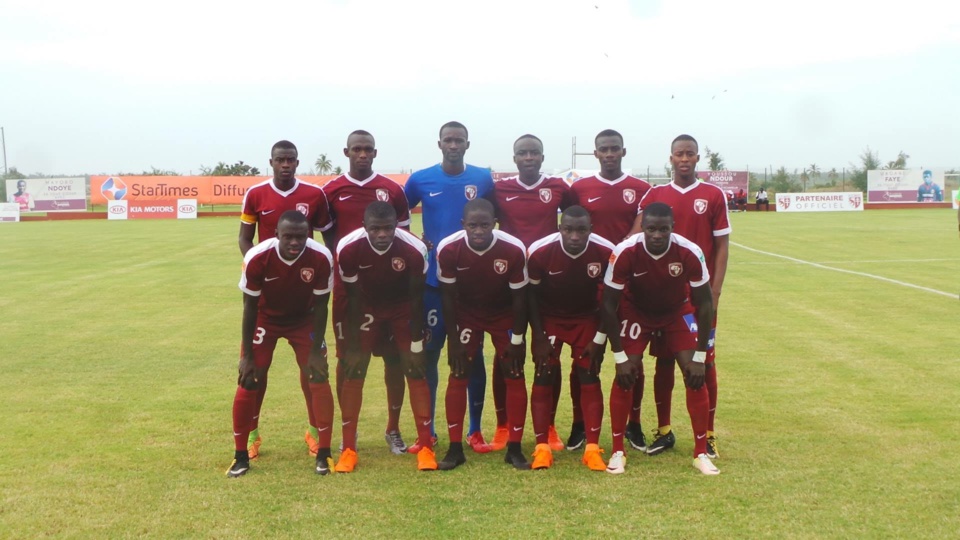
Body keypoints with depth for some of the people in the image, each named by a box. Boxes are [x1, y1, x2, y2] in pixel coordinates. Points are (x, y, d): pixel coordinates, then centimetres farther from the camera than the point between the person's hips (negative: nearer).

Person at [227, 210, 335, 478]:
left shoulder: (321, 258, -30)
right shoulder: (257, 258, -31)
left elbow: (320, 306, -16)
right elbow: (250, 308, -17)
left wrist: (315, 351, -14)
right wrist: (247, 355, -13)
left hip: (304, 319, 1)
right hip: (265, 318, 0)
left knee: (319, 377, -9)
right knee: (248, 382, -6)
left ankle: (324, 453, 5)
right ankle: (240, 455, 9)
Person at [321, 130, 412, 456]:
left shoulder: (393, 191, 4)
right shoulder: (331, 192, 3)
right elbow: (327, 238, 9)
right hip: (346, 285, 0)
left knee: (394, 356, 4)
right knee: (347, 357, 6)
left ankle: (393, 429, 17)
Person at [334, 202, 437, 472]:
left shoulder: (413, 249, -30)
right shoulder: (349, 248, -29)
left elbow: (416, 297, -16)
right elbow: (353, 298, -18)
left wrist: (416, 344, -12)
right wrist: (354, 346, -14)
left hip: (403, 309, 0)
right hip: (367, 308, 1)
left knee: (416, 372, -6)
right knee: (353, 372, -6)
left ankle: (426, 447, 3)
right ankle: (348, 449, 4)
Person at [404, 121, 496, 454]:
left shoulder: (483, 180, 3)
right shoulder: (420, 180, 2)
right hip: (433, 280, 0)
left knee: (473, 354, 5)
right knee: (428, 353, 4)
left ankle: (475, 431, 15)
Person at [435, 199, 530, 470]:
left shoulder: (514, 250, -29)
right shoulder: (448, 249, -27)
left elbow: (519, 298, -16)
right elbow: (448, 297, -14)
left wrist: (517, 340, -11)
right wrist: (453, 340, -12)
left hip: (504, 315, 0)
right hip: (466, 314, 0)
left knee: (514, 376, -4)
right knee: (458, 375, -5)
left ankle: (514, 448, 6)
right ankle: (455, 448, 5)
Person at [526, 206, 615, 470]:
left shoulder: (606, 252, -24)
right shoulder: (540, 252, -26)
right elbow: (532, 295, -11)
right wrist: (540, 337, -11)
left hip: (587, 317, 1)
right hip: (549, 317, -1)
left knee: (589, 377, -5)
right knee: (544, 377, -6)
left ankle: (592, 448, 1)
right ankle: (542, 447, 1)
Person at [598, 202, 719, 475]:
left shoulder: (689, 253, -29)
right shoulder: (625, 253, -31)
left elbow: (704, 303, -17)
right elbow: (609, 304, -21)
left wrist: (699, 357, -18)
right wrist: (620, 356, -21)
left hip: (678, 311, 1)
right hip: (636, 311, -1)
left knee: (694, 375, -10)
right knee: (624, 376, -13)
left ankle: (701, 453, 3)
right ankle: (617, 452, 1)